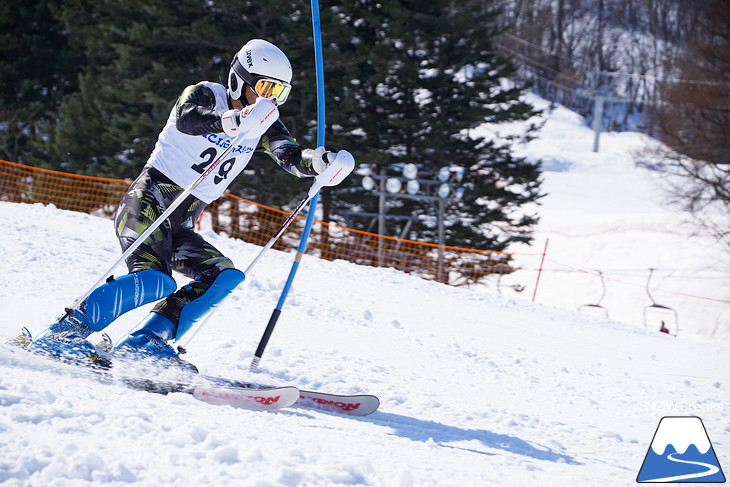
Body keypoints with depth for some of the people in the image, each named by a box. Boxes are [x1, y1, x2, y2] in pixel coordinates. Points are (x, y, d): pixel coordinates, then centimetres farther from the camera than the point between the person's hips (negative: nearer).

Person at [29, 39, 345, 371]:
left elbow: (292, 157, 1)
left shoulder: (264, 124, 13)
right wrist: (232, 120, -47)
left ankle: (145, 341, -14)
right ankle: (63, 333, -23)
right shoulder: (206, 95, -5)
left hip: (181, 226, 8)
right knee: (155, 279, -28)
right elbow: (185, 118, -27)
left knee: (225, 276, -12)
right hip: (149, 200, -8)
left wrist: (316, 162, -22)